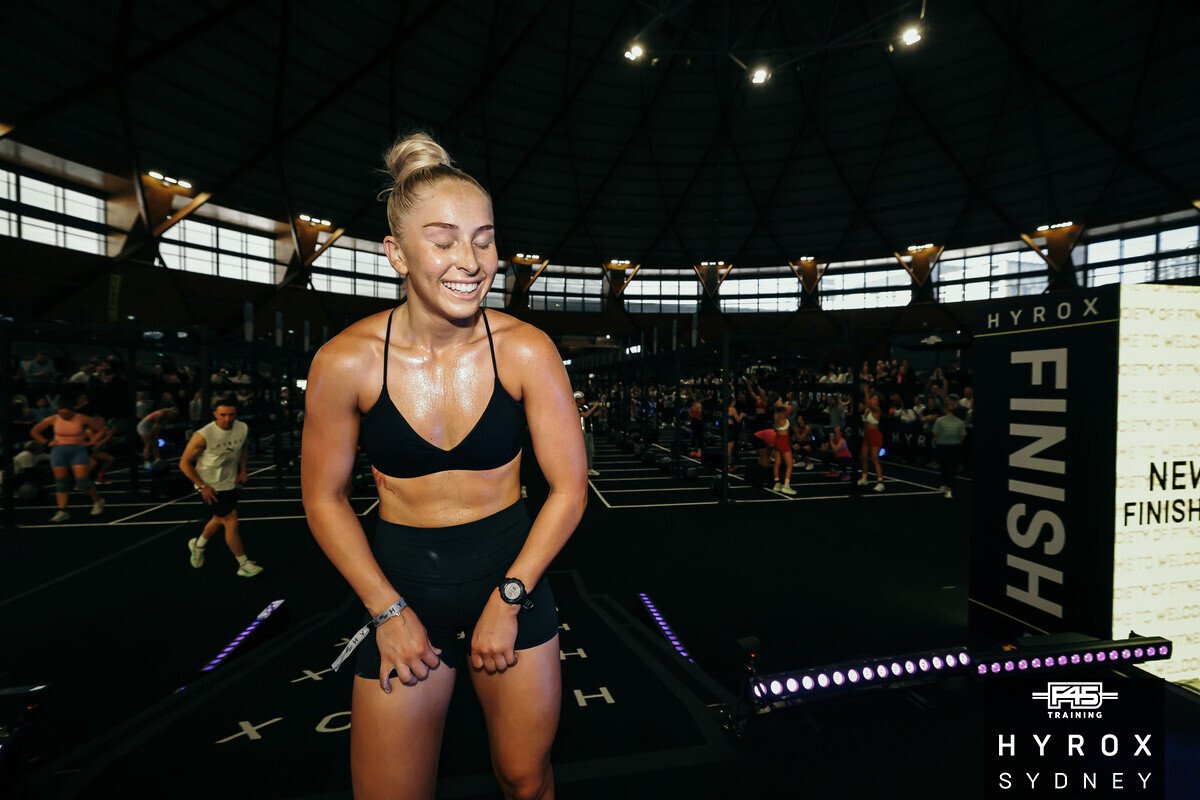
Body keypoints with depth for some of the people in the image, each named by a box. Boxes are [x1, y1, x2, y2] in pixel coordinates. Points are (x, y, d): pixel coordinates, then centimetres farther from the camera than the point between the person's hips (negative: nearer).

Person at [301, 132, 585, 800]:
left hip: (513, 569, 1)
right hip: (402, 582, 0)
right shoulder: (346, 362, -14)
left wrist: (508, 599, -9)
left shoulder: (526, 350, -15)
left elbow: (570, 486, -8)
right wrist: (389, 612, -6)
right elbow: (324, 498, -2)